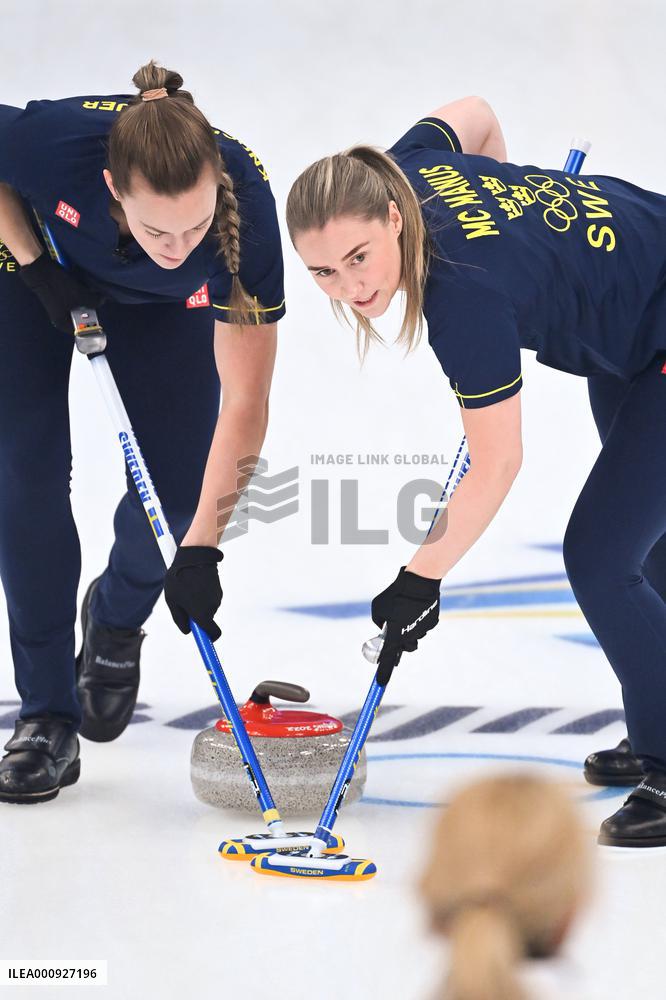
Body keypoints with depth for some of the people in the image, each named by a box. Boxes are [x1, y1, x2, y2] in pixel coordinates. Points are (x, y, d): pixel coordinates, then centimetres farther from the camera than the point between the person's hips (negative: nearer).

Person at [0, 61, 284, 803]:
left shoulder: (247, 208, -40)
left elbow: (244, 403, -33)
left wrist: (201, 547, -34)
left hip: (160, 305, 1)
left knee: (177, 484, -7)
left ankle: (116, 619, 27)